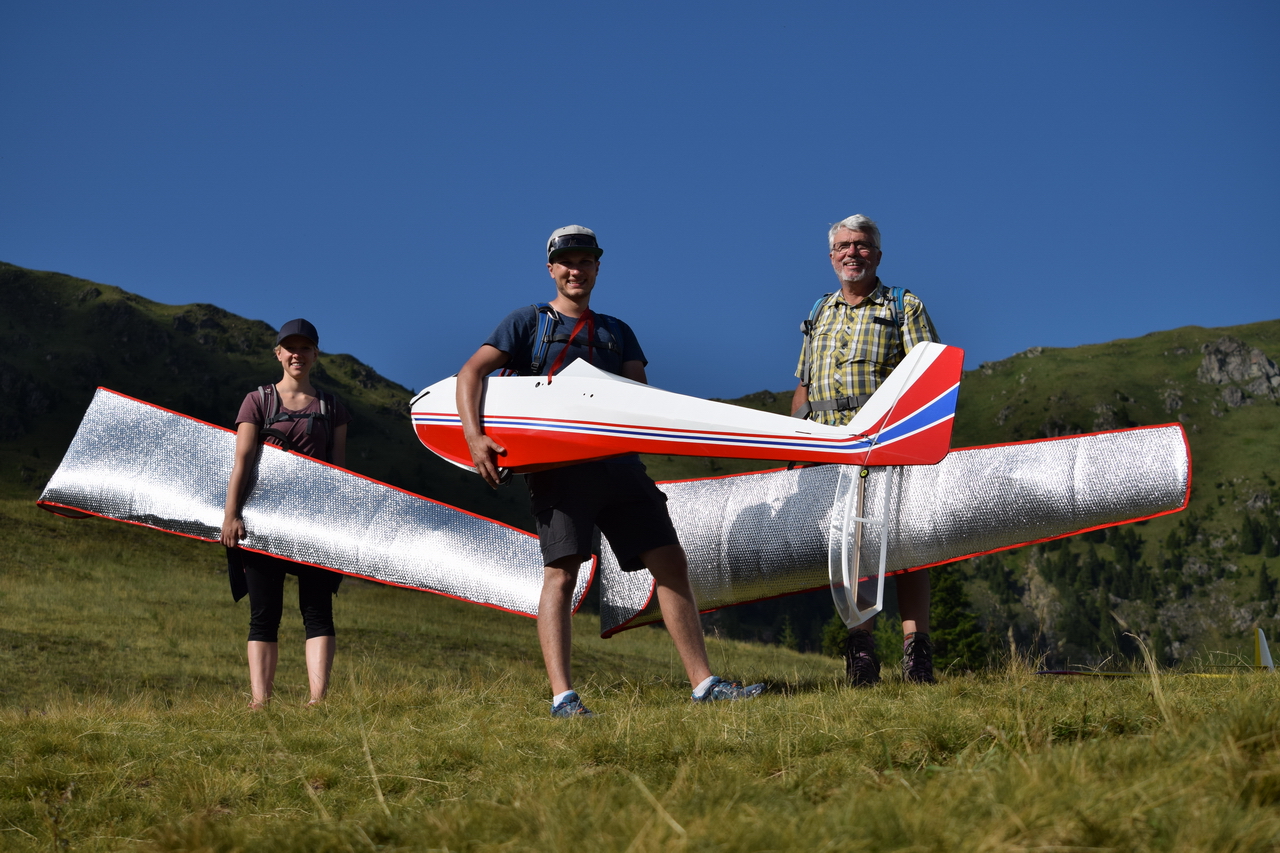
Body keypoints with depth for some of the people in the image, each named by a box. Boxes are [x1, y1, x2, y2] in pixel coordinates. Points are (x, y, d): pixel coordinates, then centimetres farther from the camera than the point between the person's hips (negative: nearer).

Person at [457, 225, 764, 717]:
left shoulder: (617, 332, 24)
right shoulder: (529, 322, 11)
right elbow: (471, 372, 1)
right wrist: (475, 437, -15)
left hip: (617, 462, 5)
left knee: (669, 561, -1)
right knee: (561, 572, -15)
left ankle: (704, 684, 3)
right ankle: (562, 696, -18)